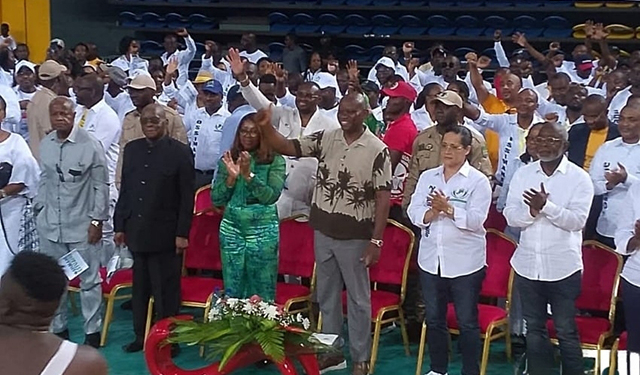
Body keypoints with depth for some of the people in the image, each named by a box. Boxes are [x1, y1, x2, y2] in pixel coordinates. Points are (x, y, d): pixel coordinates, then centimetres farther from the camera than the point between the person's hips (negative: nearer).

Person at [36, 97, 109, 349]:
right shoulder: (45, 145, 3)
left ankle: (92, 330, 18)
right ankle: (58, 328, 28)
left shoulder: (90, 145, -11)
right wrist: (40, 208, 10)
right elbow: (44, 180, 14)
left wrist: (98, 220, -9)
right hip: (50, 224, 5)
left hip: (82, 225, -4)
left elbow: (101, 185, -7)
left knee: (89, 279, 4)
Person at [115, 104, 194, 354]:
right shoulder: (132, 149, 10)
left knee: (166, 290, 2)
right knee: (140, 288, 13)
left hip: (165, 234, -5)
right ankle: (141, 335, 24)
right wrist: (120, 225, 9)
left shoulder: (180, 151, -6)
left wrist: (182, 233, -11)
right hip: (137, 231, 5)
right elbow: (124, 189, 13)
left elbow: (187, 196, -7)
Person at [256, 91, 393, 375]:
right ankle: (332, 351, 29)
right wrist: (266, 126, -22)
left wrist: (376, 240, -15)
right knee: (326, 295, 15)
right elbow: (286, 148, -3)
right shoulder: (325, 139, 1)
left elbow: (383, 197, -12)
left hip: (355, 236, -5)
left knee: (358, 299, 7)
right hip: (323, 231, 5)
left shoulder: (377, 150, -11)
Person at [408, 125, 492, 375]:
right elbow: (414, 212, -3)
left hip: (465, 263, -4)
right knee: (434, 319, 15)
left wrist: (448, 208, -26)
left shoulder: (478, 181, -6)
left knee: (467, 321, 5)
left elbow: (476, 219, -16)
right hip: (431, 259, 5)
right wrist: (432, 212, -21)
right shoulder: (427, 177, 7)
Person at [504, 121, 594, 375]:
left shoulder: (579, 178, -6)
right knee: (534, 329, 14)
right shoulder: (523, 174, 5)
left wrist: (546, 206, -27)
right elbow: (511, 216, -2)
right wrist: (532, 211, -21)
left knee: (566, 331, 5)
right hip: (528, 265, 4)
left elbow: (577, 220, -15)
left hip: (563, 268, -4)